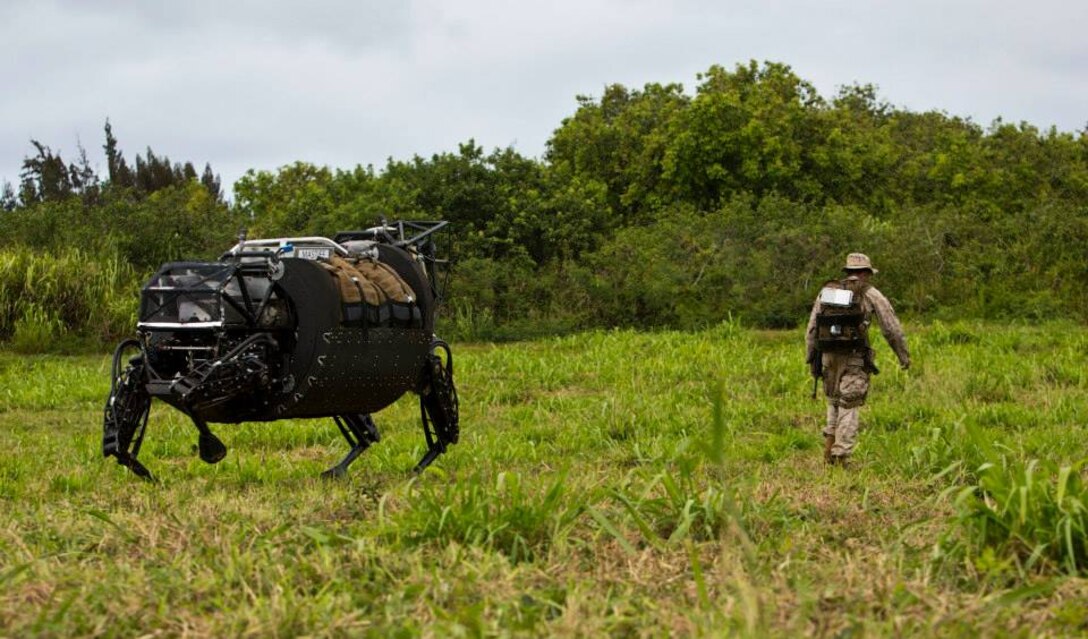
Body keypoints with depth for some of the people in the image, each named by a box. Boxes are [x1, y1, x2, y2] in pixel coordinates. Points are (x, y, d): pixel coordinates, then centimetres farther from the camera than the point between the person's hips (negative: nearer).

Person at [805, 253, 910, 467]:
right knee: (848, 408, 2)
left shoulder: (826, 291, 12)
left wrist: (812, 360, 15)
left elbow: (812, 329, 11)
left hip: (829, 357, 4)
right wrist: (904, 355, 13)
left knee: (834, 402, 21)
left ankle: (829, 447, 10)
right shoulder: (870, 293, 2)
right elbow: (892, 328, 3)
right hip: (855, 359, -4)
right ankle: (840, 458, -4)